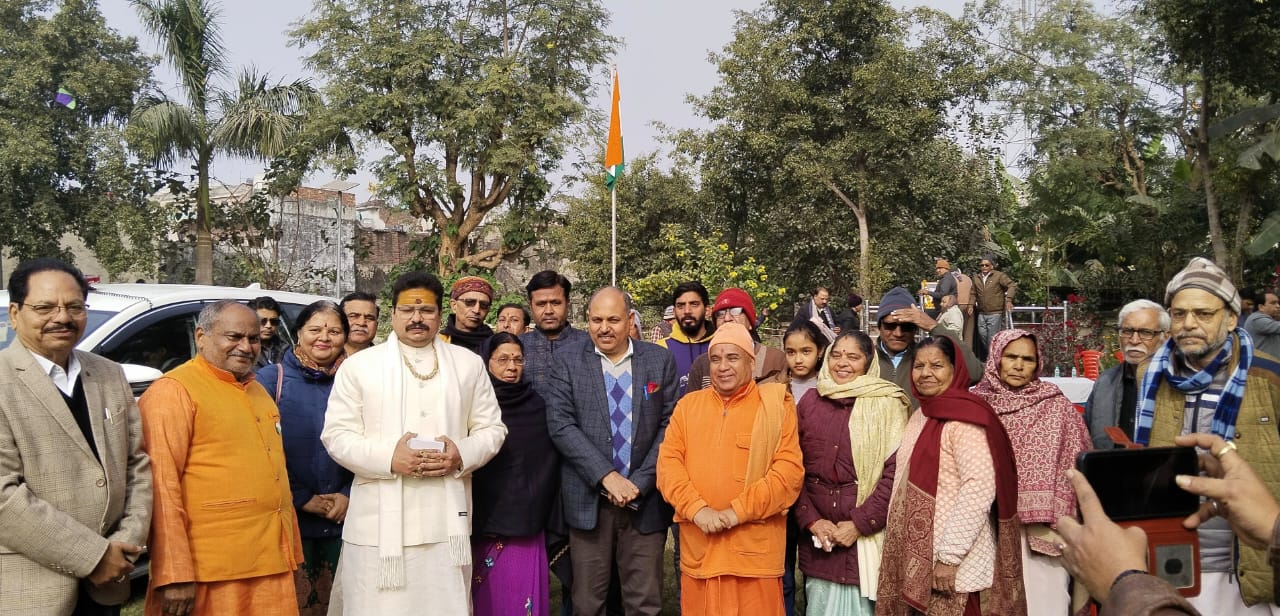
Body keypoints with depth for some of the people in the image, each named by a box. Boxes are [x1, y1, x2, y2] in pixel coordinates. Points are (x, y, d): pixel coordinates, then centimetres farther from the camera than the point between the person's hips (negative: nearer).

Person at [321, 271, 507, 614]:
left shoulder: (469, 364, 10)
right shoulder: (358, 366, 4)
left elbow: (492, 428, 10)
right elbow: (336, 434, 0)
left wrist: (462, 455, -10)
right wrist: (389, 458, -15)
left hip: (447, 521, 2)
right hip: (378, 523, -1)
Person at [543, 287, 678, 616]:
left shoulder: (660, 360, 4)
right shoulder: (568, 362, 3)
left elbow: (669, 425, 0)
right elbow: (560, 424, -6)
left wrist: (640, 483, -8)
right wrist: (607, 476, -13)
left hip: (645, 500, 0)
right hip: (588, 500, 0)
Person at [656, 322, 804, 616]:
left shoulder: (775, 406, 0)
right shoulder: (688, 405, 10)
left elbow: (790, 470, -8)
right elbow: (668, 462, 2)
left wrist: (738, 510, -15)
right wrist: (697, 508, -13)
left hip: (755, 551, -2)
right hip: (698, 549, 3)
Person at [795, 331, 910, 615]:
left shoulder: (887, 404, -4)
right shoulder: (809, 402, 7)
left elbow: (895, 471, -9)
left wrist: (859, 523, -13)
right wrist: (811, 520, -5)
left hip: (867, 535, -3)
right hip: (817, 534, 3)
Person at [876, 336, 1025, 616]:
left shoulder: (965, 416, -15)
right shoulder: (920, 415, 11)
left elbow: (980, 487, -23)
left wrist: (950, 555, -22)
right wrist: (900, 546, 13)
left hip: (952, 563, -8)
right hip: (917, 555, 8)